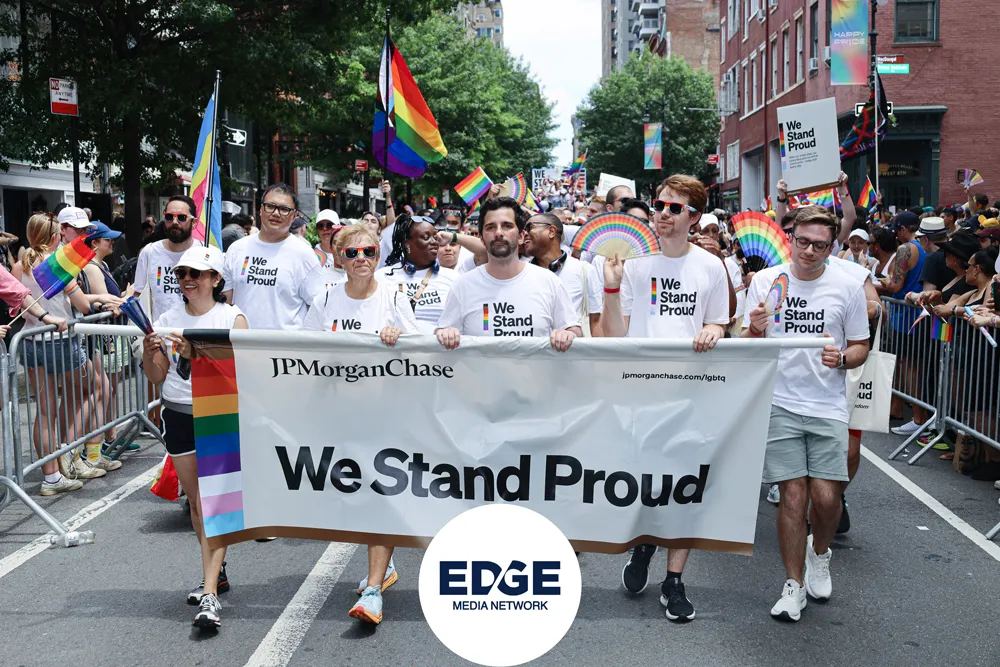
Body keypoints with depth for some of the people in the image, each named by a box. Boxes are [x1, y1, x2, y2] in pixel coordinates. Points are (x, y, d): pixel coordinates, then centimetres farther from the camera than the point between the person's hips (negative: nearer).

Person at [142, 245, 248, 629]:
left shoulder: (232, 318, -5)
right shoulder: (168, 319, 7)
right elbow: (157, 378, 10)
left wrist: (197, 354, -26)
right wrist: (150, 354, -10)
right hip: (177, 415, 5)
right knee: (195, 500, 13)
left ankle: (210, 594, -12)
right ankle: (217, 571, 31)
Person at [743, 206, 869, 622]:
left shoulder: (848, 287, 2)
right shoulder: (765, 280, 2)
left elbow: (861, 348, 9)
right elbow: (749, 347, 6)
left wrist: (842, 358, -13)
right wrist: (755, 330, -17)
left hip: (828, 405, 0)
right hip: (780, 403, 0)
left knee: (826, 496, -6)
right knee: (793, 495, -2)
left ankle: (820, 552, 28)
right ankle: (793, 584, 14)